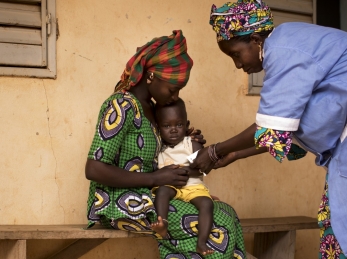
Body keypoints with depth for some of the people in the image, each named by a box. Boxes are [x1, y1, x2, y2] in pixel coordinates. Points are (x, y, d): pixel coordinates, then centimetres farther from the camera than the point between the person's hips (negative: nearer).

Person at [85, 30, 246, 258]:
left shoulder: (149, 108, 11)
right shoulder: (122, 106, -16)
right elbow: (94, 170, -22)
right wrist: (155, 179, -19)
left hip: (146, 198, 9)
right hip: (117, 203, -9)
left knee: (226, 214, -4)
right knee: (217, 225, -18)